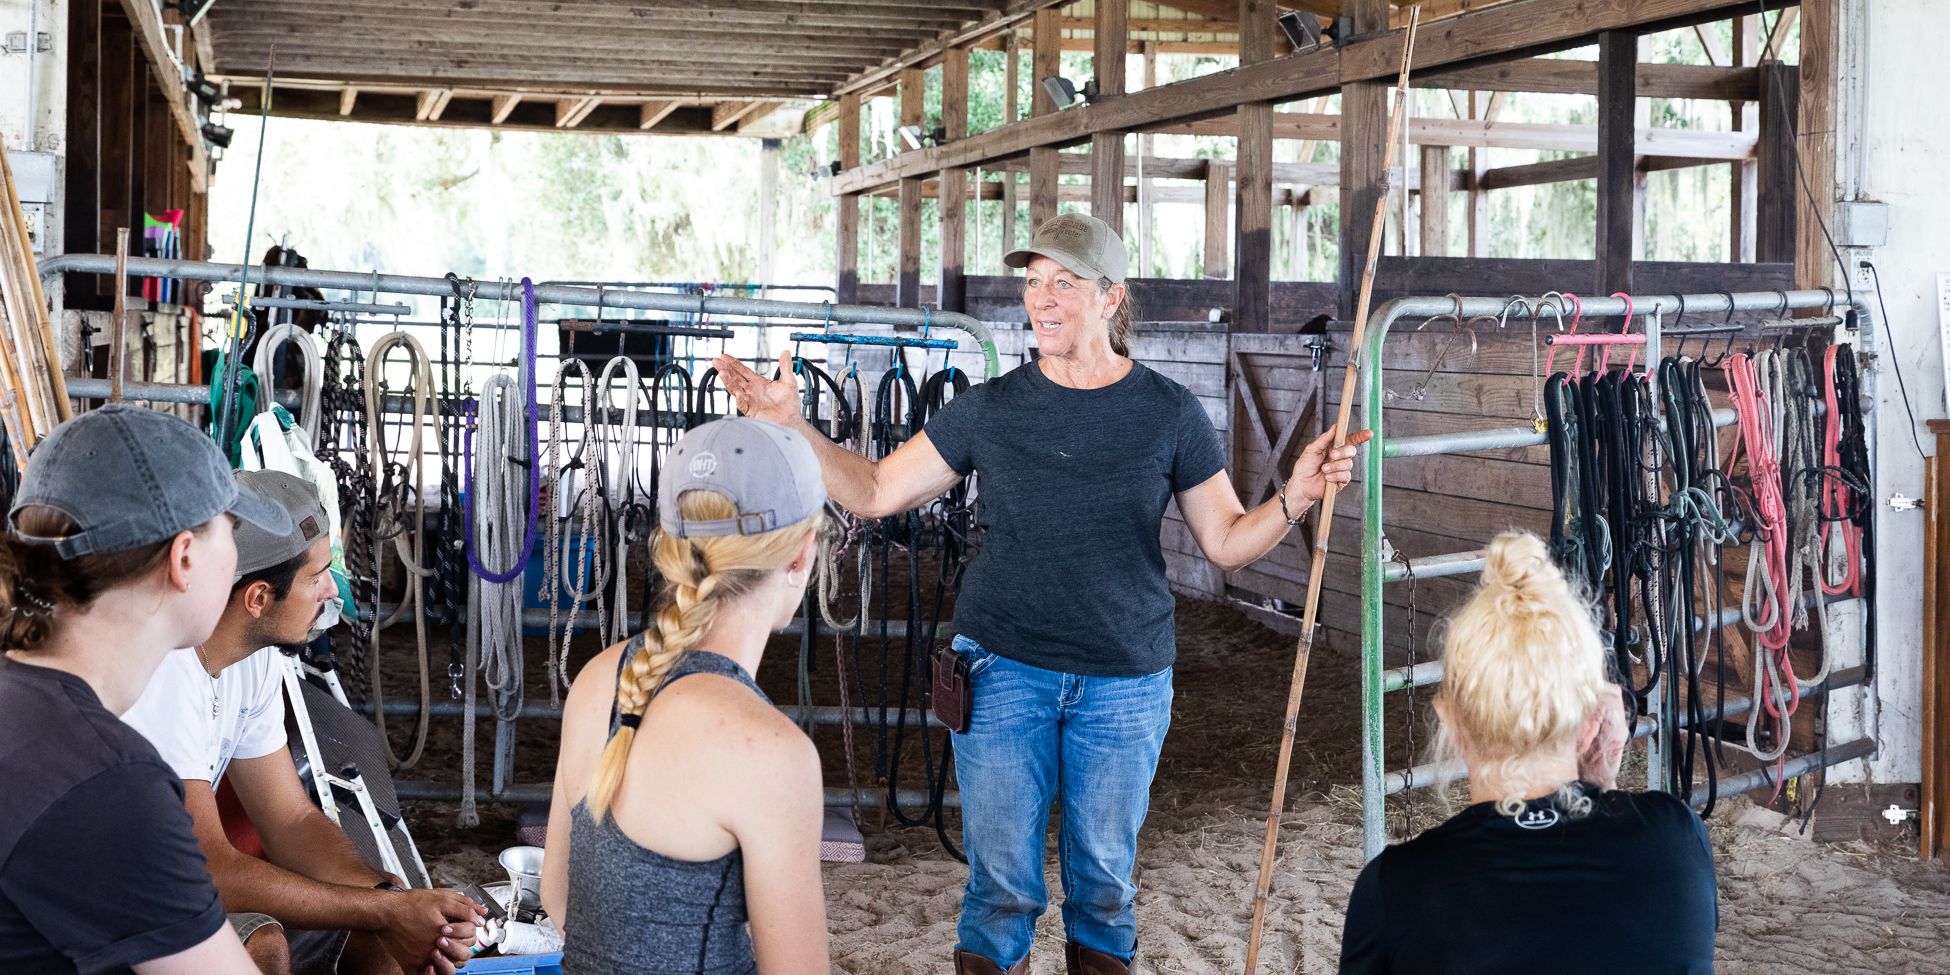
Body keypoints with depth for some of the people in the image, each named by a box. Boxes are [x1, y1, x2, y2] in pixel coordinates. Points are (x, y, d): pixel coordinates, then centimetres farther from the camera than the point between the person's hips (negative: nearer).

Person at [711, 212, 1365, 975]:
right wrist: (790, 426, -9)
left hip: (1124, 679, 0)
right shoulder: (991, 409, -1)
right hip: (1004, 669, 0)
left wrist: (1296, 496, -15)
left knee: (1105, 875, 13)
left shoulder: (1168, 412, -1)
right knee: (1000, 879, 3)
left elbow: (1227, 541, 3)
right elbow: (874, 492, 2)